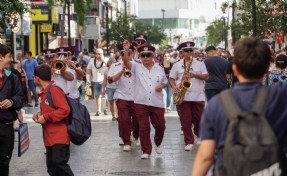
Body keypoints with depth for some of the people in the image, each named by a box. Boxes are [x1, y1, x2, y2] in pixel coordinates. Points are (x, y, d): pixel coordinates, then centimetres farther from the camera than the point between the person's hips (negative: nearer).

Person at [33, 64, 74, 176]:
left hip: (59, 136, -10)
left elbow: (65, 110, -22)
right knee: (51, 166, 8)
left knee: (59, 162, -19)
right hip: (50, 137, 10)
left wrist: (46, 117, -19)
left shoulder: (54, 90, -14)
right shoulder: (45, 91, 16)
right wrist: (40, 114, 9)